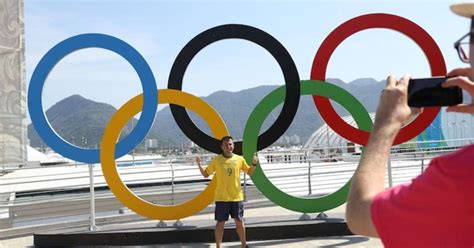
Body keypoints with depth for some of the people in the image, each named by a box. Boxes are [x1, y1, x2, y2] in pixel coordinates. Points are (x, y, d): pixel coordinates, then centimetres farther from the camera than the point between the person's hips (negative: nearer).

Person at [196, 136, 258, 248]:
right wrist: (199, 165, -11)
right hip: (221, 197, -1)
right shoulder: (216, 160, -3)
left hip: (237, 197, 1)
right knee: (220, 223, 4)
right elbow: (206, 174, 4)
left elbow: (250, 172, 11)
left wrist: (254, 164, -7)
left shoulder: (239, 159, 0)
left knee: (239, 222, 11)